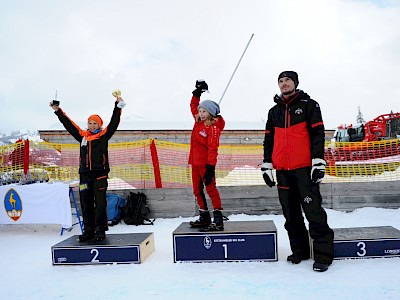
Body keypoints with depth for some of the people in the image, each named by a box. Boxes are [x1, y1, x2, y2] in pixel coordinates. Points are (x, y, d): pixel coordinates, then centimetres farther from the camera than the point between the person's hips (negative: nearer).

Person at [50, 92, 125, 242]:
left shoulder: (104, 134, 5)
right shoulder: (82, 135, 15)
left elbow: (114, 121, 0)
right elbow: (69, 125, 21)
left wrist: (118, 104, -6)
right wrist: (58, 111, 22)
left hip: (100, 173, -4)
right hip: (85, 174, 4)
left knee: (100, 203, -3)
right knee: (86, 204, 7)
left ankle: (100, 230, 5)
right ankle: (88, 231, 15)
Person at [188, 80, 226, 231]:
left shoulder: (213, 127, -15)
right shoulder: (198, 121, 9)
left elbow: (213, 148, -20)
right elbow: (193, 105, 28)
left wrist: (211, 166, -23)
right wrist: (197, 93, 18)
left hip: (206, 163, -9)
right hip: (195, 162, 9)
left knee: (211, 188, -7)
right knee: (197, 190, 14)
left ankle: (218, 220, -2)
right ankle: (204, 217, 26)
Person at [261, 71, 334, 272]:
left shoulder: (308, 105, 4)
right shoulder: (274, 111, 17)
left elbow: (318, 133, -3)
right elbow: (269, 140, 19)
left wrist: (318, 163, -12)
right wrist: (266, 165, 12)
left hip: (304, 168, -5)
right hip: (283, 170, 5)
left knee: (313, 211, -8)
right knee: (291, 214, 9)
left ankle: (323, 254, 0)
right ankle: (299, 250, 21)